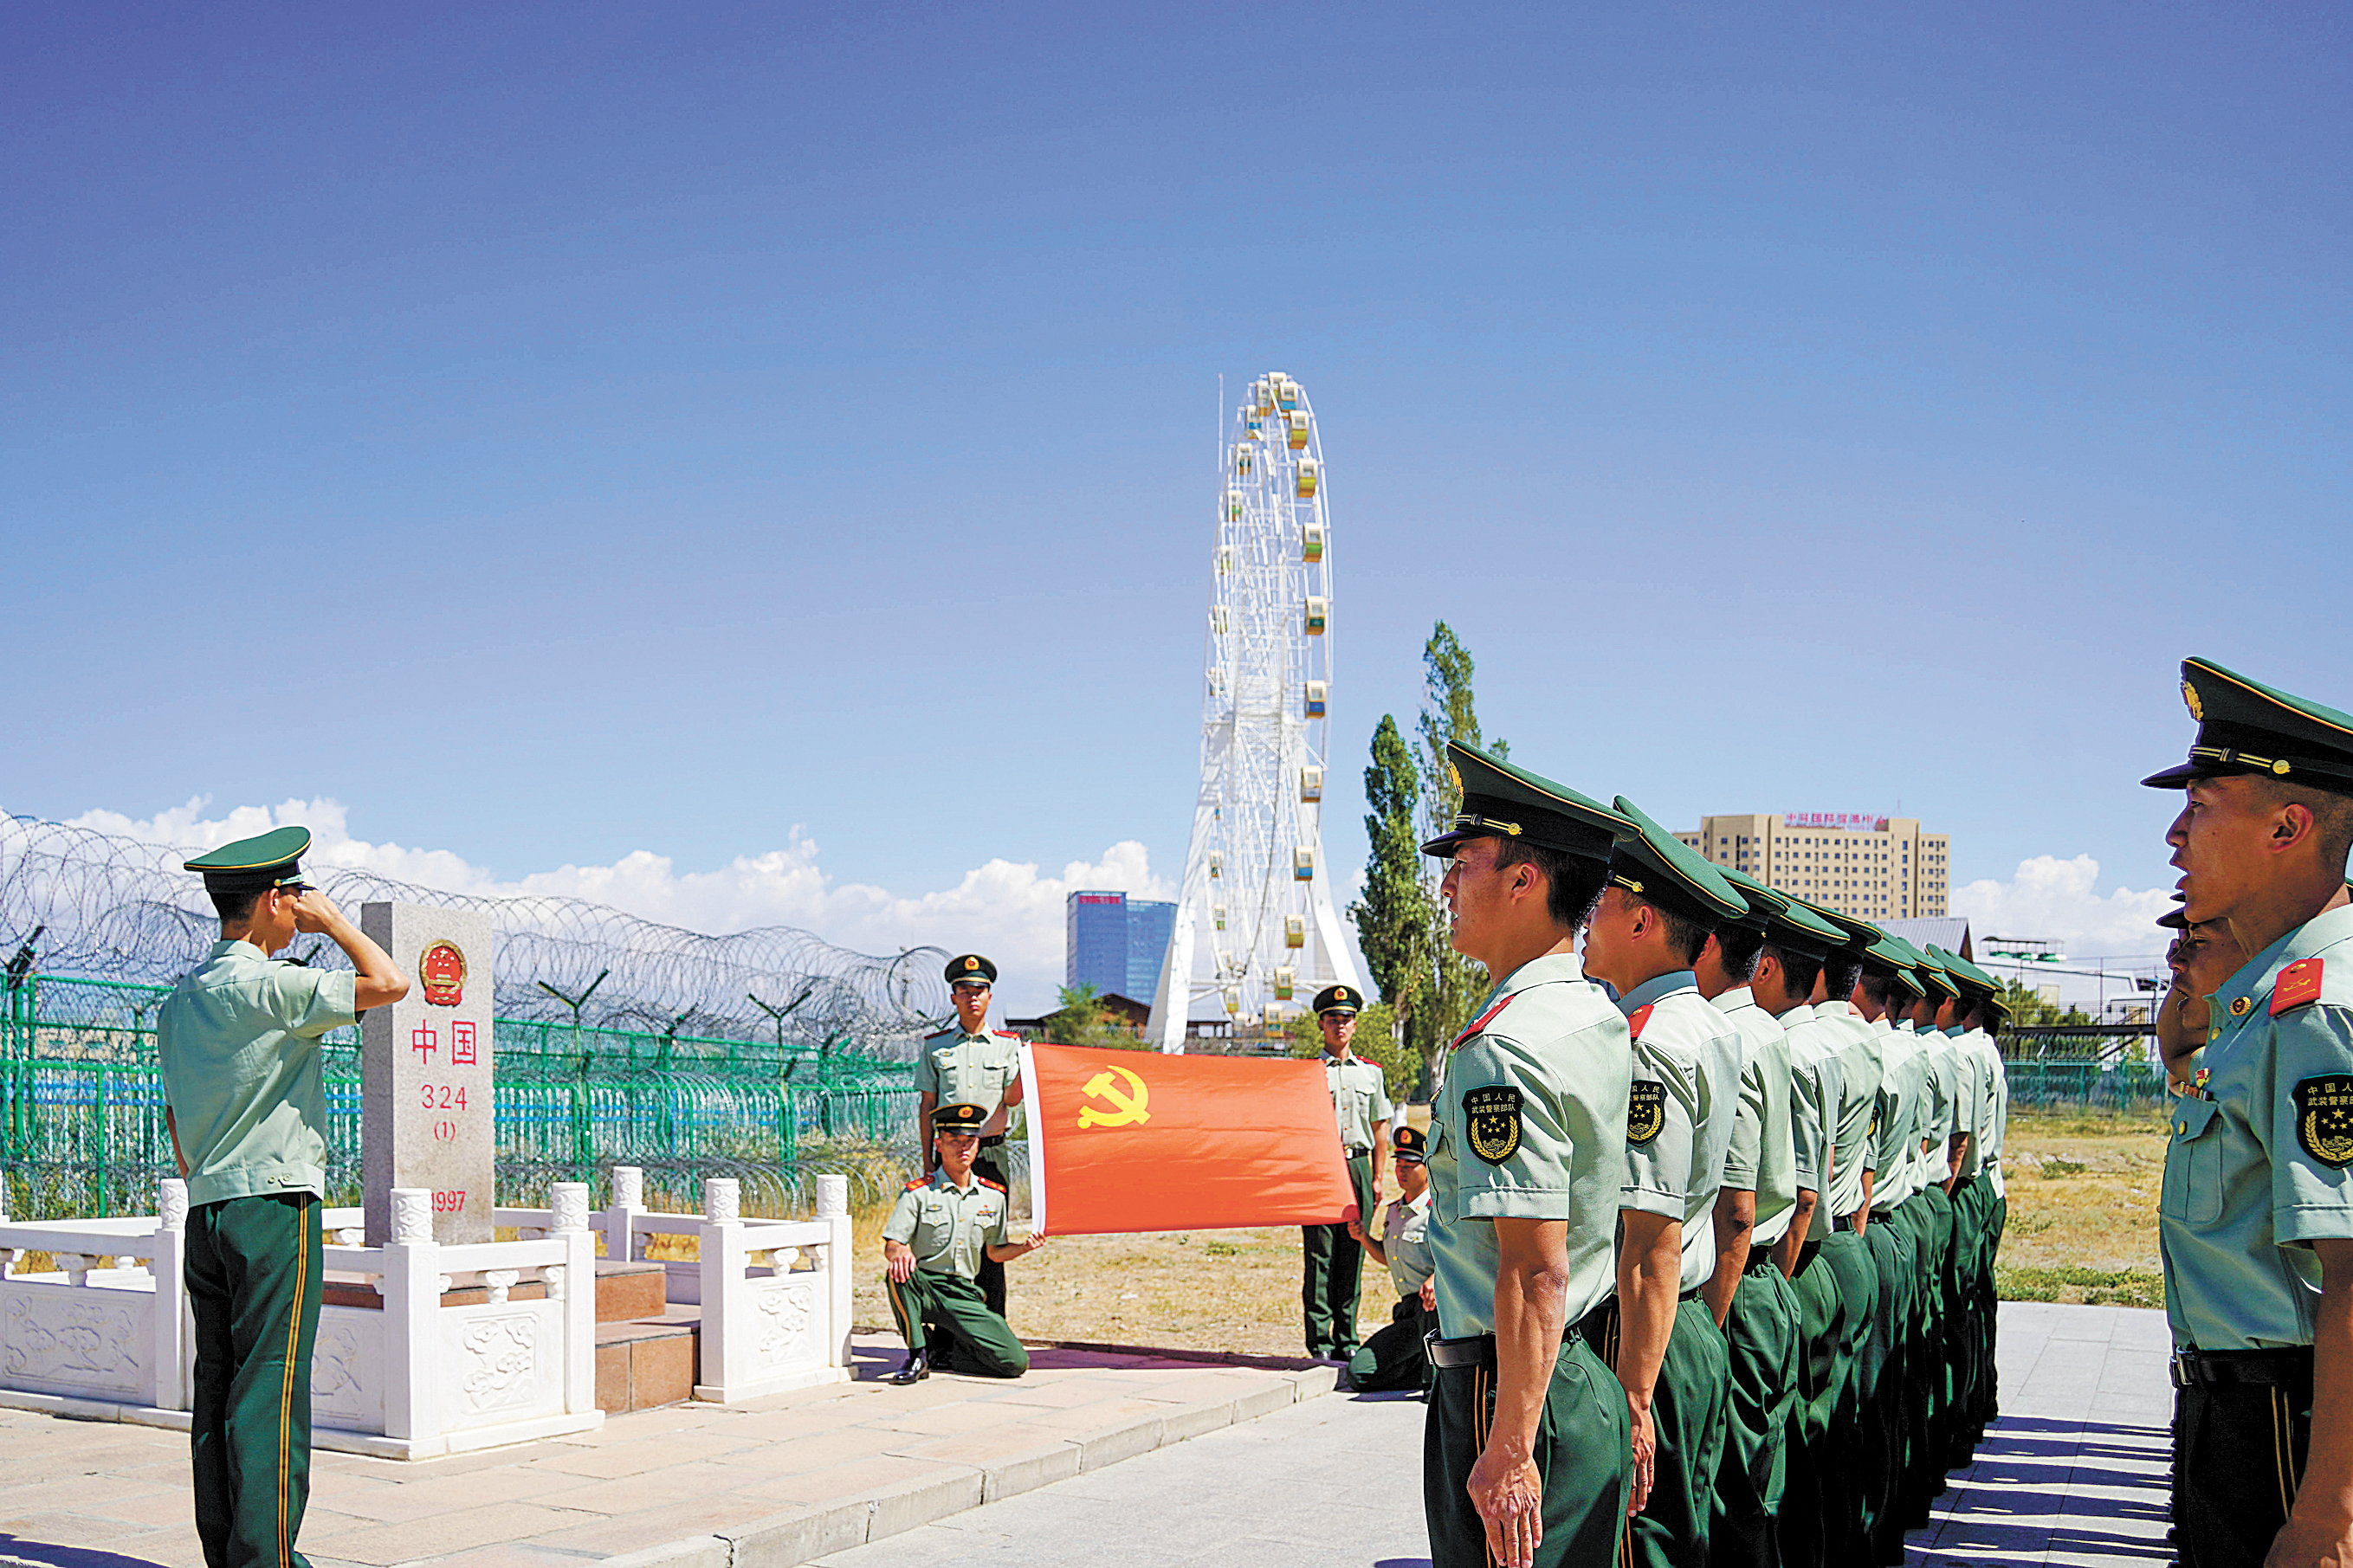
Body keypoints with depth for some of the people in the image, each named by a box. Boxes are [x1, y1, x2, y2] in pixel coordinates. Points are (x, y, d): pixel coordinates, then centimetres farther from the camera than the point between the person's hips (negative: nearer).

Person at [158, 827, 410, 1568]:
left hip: (207, 1208, 8)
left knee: (217, 1385, 9)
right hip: (275, 1204, -8)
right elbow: (387, 983, -17)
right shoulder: (267, 986, -13)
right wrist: (334, 920, -4)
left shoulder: (179, 998, 14)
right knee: (270, 1389, -7)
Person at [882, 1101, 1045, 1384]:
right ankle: (917, 1356, -18)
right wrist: (900, 1253, -32)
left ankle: (941, 1352, 11)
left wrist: (1024, 1247, -4)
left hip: (964, 1296, 3)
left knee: (1015, 1363, -14)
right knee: (899, 1274, -39)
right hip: (923, 1288, -3)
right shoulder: (918, 1193, -3)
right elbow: (891, 1246, -8)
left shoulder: (993, 1196, 9)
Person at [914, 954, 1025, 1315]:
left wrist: (1024, 1065, -19)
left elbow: (1012, 1099, -1)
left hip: (992, 1153, 0)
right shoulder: (935, 1046, 7)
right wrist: (928, 1162, 2)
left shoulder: (1007, 1044, 8)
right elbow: (926, 1106, 7)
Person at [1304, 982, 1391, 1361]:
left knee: (1353, 1255, 5)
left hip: (1358, 1165, 3)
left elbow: (1380, 1129, 15)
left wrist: (1378, 1178, 10)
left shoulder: (1371, 1072, 14)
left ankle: (1346, 1339, 12)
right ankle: (1319, 1341, -1)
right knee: (1319, 1256, -4)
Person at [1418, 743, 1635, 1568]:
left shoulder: (1502, 1050, -19)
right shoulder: (1604, 1018, 10)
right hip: (1598, 1383, 9)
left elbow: (1536, 1272, -24)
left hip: (1512, 1388, -9)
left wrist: (1509, 1452, -21)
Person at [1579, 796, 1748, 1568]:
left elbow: (1652, 1247, -23)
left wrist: (1633, 1398, -23)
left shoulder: (1646, 1047, -19)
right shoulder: (1713, 1028, 11)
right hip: (1700, 1331, 10)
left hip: (1640, 1339, -10)